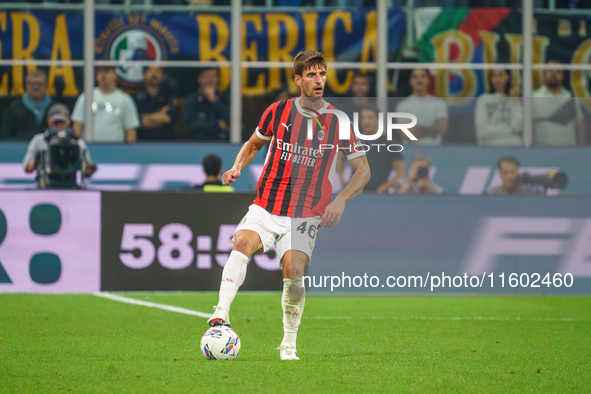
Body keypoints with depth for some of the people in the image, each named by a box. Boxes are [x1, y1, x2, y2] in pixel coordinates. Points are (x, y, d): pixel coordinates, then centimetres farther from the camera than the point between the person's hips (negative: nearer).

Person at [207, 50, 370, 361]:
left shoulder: (337, 121, -1)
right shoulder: (278, 111, 3)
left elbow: (363, 170, 5)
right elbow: (254, 143, 22)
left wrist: (340, 201, -10)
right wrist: (237, 167, 1)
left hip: (305, 216, -1)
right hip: (265, 207, 1)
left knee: (293, 271, -19)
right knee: (242, 243, -28)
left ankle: (289, 344, -2)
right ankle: (222, 313, -35)